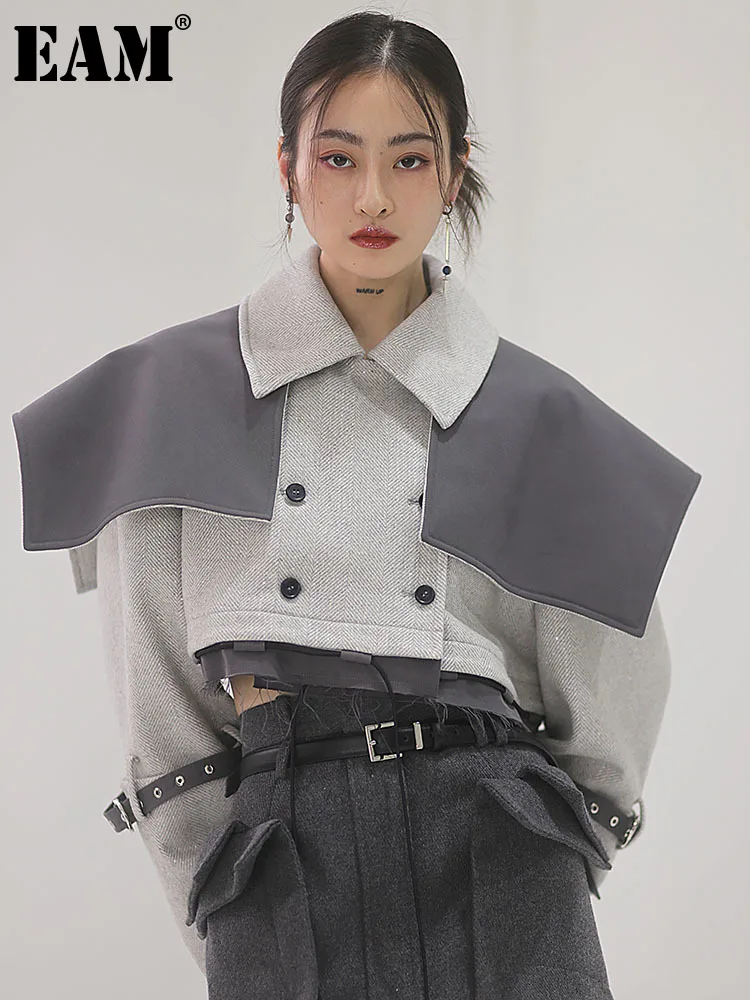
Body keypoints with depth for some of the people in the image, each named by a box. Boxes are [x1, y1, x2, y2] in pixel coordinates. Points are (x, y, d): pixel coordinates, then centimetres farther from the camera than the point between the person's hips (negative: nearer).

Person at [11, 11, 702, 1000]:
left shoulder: (536, 413, 4)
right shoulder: (176, 391, 3)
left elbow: (613, 697, 12)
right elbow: (158, 705, 7)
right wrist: (223, 908, 7)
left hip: (495, 851, 0)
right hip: (278, 853, 0)